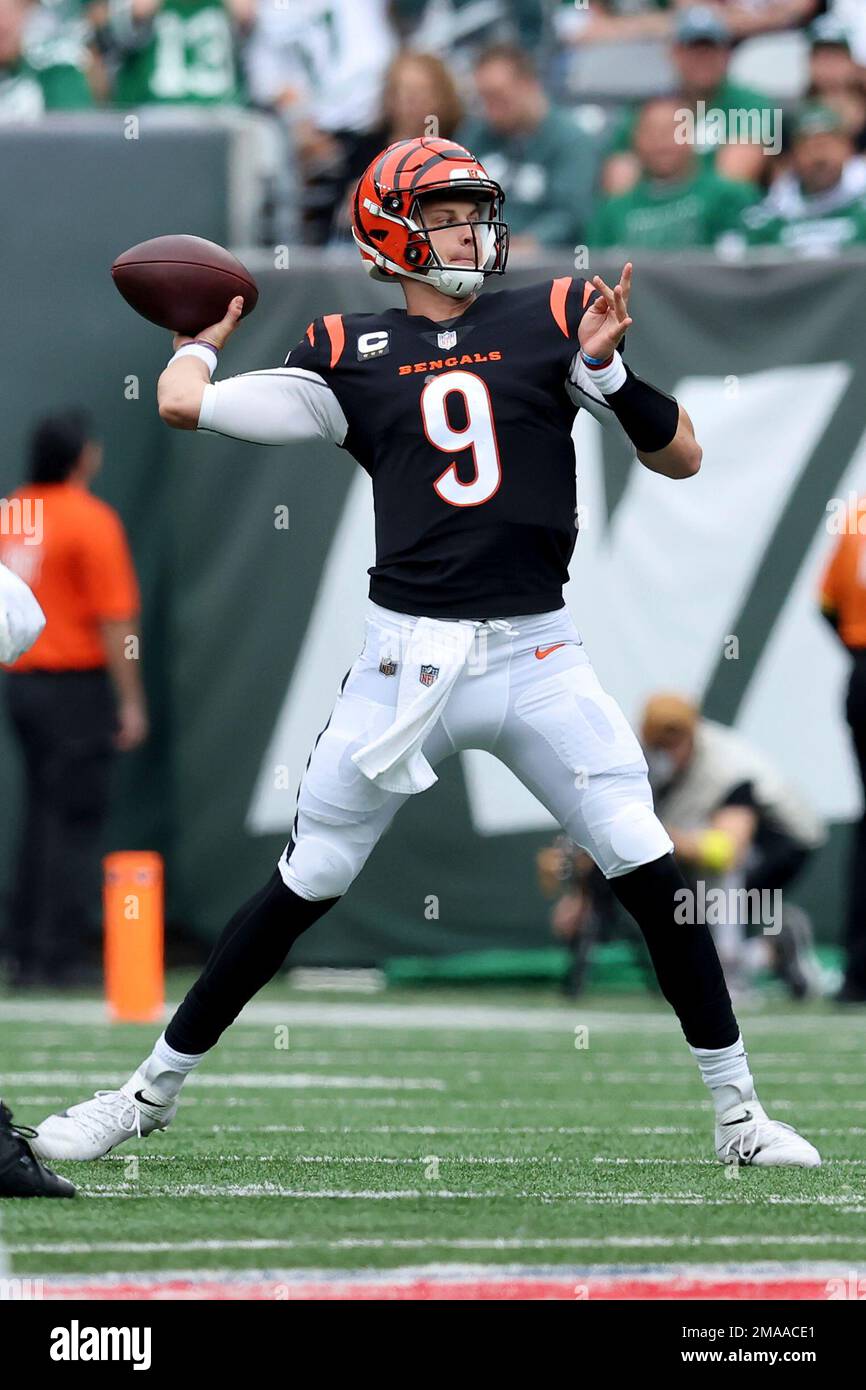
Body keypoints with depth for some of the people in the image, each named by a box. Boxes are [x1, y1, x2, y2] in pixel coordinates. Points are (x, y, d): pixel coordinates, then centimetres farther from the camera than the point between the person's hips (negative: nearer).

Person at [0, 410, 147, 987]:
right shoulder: (92, 520, -12)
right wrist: (131, 700, -10)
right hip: (76, 686, -7)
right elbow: (116, 620, -14)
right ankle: (60, 954, -4)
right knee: (75, 820, -2)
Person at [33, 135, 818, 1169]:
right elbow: (181, 403, -1)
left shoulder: (549, 320, 7)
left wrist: (607, 366, -9)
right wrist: (208, 334, 19)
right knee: (302, 888, 3)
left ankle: (737, 1112, 5)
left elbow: (681, 459, 6)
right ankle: (154, 1090, 16)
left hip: (537, 656, 1)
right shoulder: (349, 354, 5)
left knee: (652, 874, -7)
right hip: (407, 658, -1)